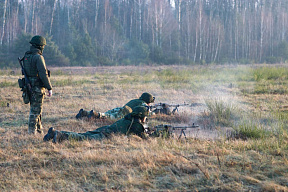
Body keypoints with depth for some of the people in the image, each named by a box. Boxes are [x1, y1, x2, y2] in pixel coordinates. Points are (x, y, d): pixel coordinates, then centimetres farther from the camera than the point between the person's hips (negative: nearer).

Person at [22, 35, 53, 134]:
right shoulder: (38, 57, -17)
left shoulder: (26, 57, 9)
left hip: (29, 86, 8)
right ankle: (32, 132, -1)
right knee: (35, 110, -2)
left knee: (36, 109, 18)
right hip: (37, 88, -8)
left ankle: (39, 129, 27)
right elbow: (43, 74, -21)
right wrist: (49, 88, -16)